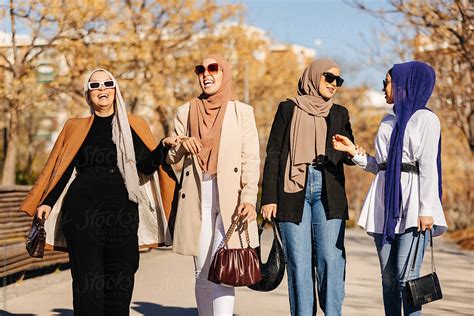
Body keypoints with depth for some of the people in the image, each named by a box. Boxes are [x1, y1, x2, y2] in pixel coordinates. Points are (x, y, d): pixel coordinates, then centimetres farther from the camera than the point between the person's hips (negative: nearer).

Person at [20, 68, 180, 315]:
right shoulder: (75, 128, 12)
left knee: (121, 282, -1)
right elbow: (61, 169, 9)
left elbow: (146, 166, 1)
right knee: (88, 282, -4)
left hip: (124, 214, 1)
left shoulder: (135, 126, 12)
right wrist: (47, 202, -3)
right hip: (83, 213, 0)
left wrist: (164, 147, -17)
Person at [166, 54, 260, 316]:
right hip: (197, 199, 3)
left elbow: (251, 160, 1)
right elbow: (170, 157, 13)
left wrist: (249, 198, -13)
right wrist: (181, 144, -10)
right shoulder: (185, 112, 13)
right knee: (202, 274, 5)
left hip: (230, 199, -3)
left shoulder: (242, 112, 7)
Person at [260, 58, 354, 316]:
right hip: (293, 191, -2)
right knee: (299, 262, -3)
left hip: (328, 193, 2)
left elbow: (349, 156, 14)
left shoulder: (339, 113, 18)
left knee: (331, 258, -8)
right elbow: (273, 155, 5)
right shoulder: (288, 109, 10)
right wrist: (269, 197, -4)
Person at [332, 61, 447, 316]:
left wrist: (426, 209, -15)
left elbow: (428, 167, -9)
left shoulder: (425, 119, -2)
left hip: (411, 202, -7)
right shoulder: (388, 120, 19)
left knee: (406, 276, -12)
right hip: (385, 204, 7)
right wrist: (354, 151, 7)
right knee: (388, 277, 6)